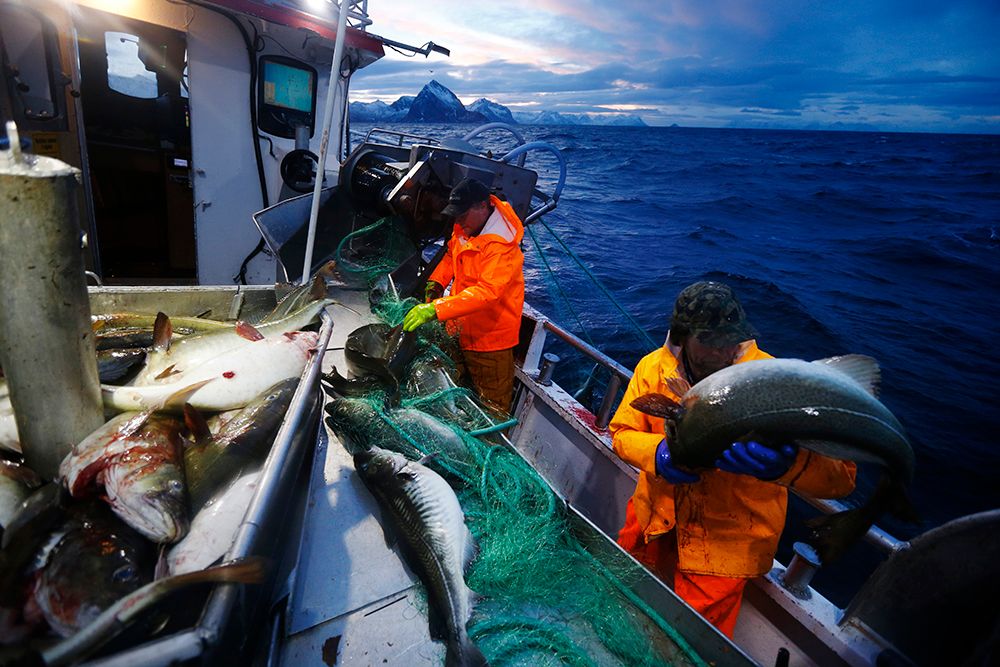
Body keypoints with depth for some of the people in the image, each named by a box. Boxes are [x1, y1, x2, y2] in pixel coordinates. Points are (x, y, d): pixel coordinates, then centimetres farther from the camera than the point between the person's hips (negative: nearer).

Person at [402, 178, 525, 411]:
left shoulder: (501, 245, -26)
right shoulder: (465, 229, 2)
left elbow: (487, 292, -36)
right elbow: (452, 254, 21)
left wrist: (435, 309, -41)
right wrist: (436, 282, 2)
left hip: (489, 339, -8)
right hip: (461, 330, 8)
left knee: (492, 406, 5)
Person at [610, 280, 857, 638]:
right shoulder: (654, 367, -14)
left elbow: (841, 476, -26)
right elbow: (622, 432, -6)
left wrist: (785, 461, -48)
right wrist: (658, 453, -28)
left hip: (727, 540, -3)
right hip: (654, 518, 4)